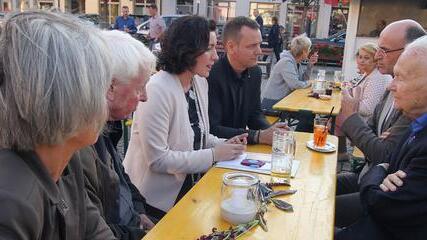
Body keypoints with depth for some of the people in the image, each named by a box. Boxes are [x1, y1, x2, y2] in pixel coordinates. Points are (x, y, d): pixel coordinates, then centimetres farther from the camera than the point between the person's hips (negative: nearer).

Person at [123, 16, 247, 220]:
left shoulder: (200, 82, 1)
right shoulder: (157, 91, -23)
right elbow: (157, 159, -24)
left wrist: (223, 145, -5)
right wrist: (213, 155, -20)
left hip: (188, 184, 7)